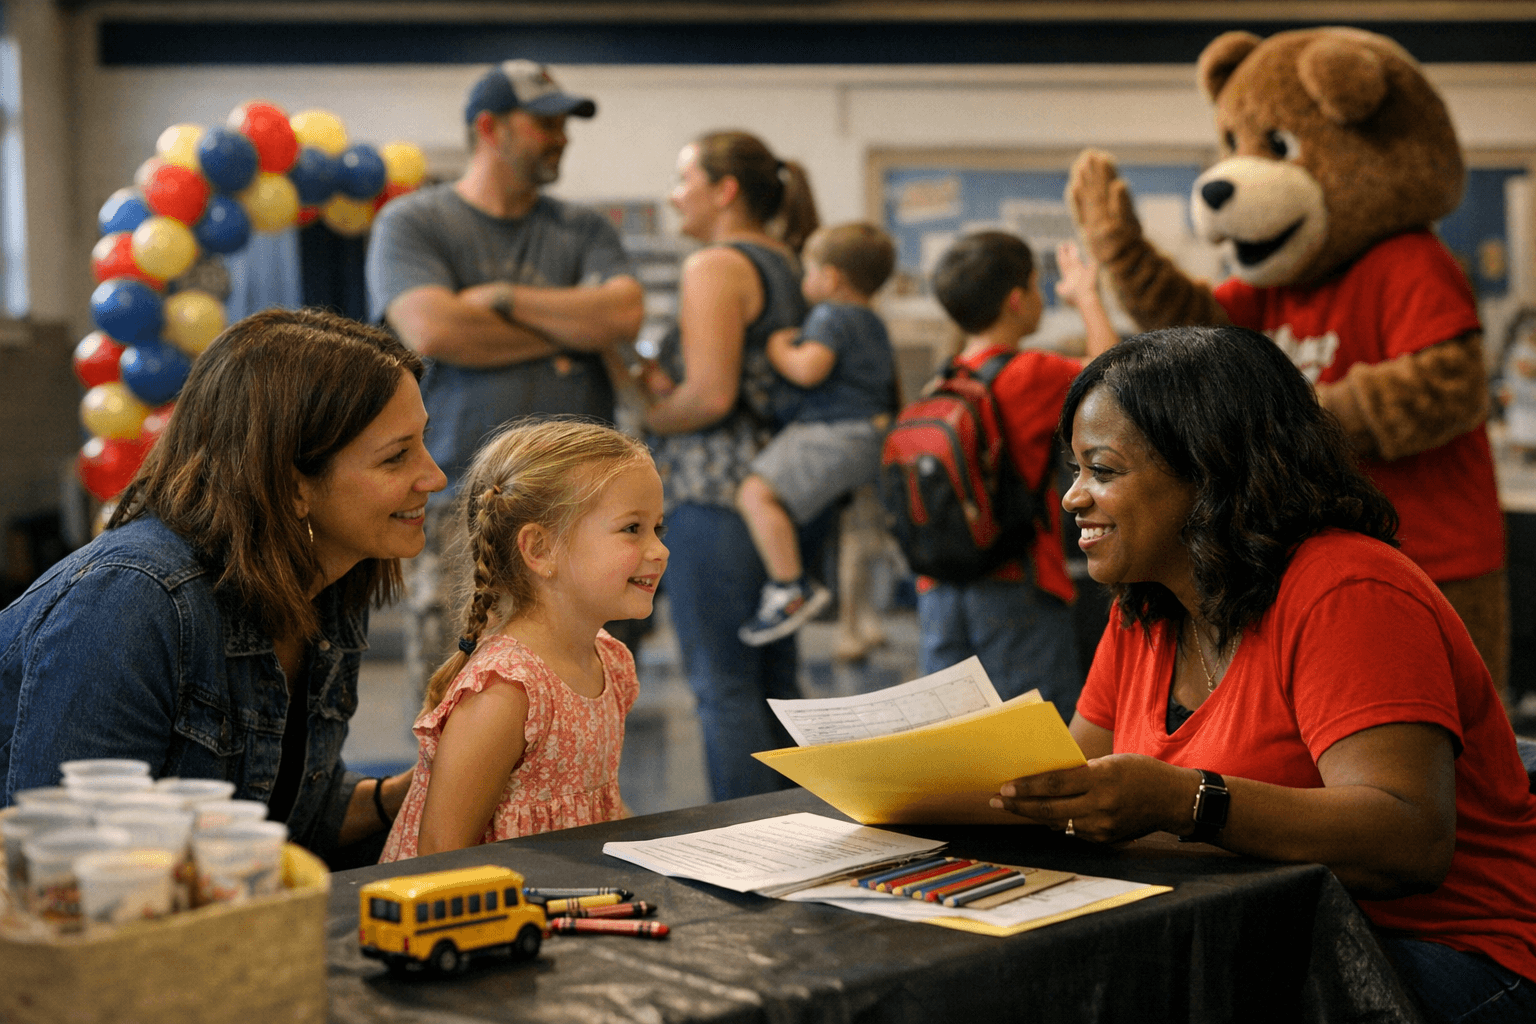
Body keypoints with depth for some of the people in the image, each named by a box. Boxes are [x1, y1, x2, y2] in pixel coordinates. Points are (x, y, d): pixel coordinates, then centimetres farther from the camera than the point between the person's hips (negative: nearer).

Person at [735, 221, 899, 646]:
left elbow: (808, 369, -27)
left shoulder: (831, 316, -10)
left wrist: (778, 350, -6)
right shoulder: (872, 323, 21)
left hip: (835, 435, -11)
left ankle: (791, 589, -28)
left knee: (756, 493, -24)